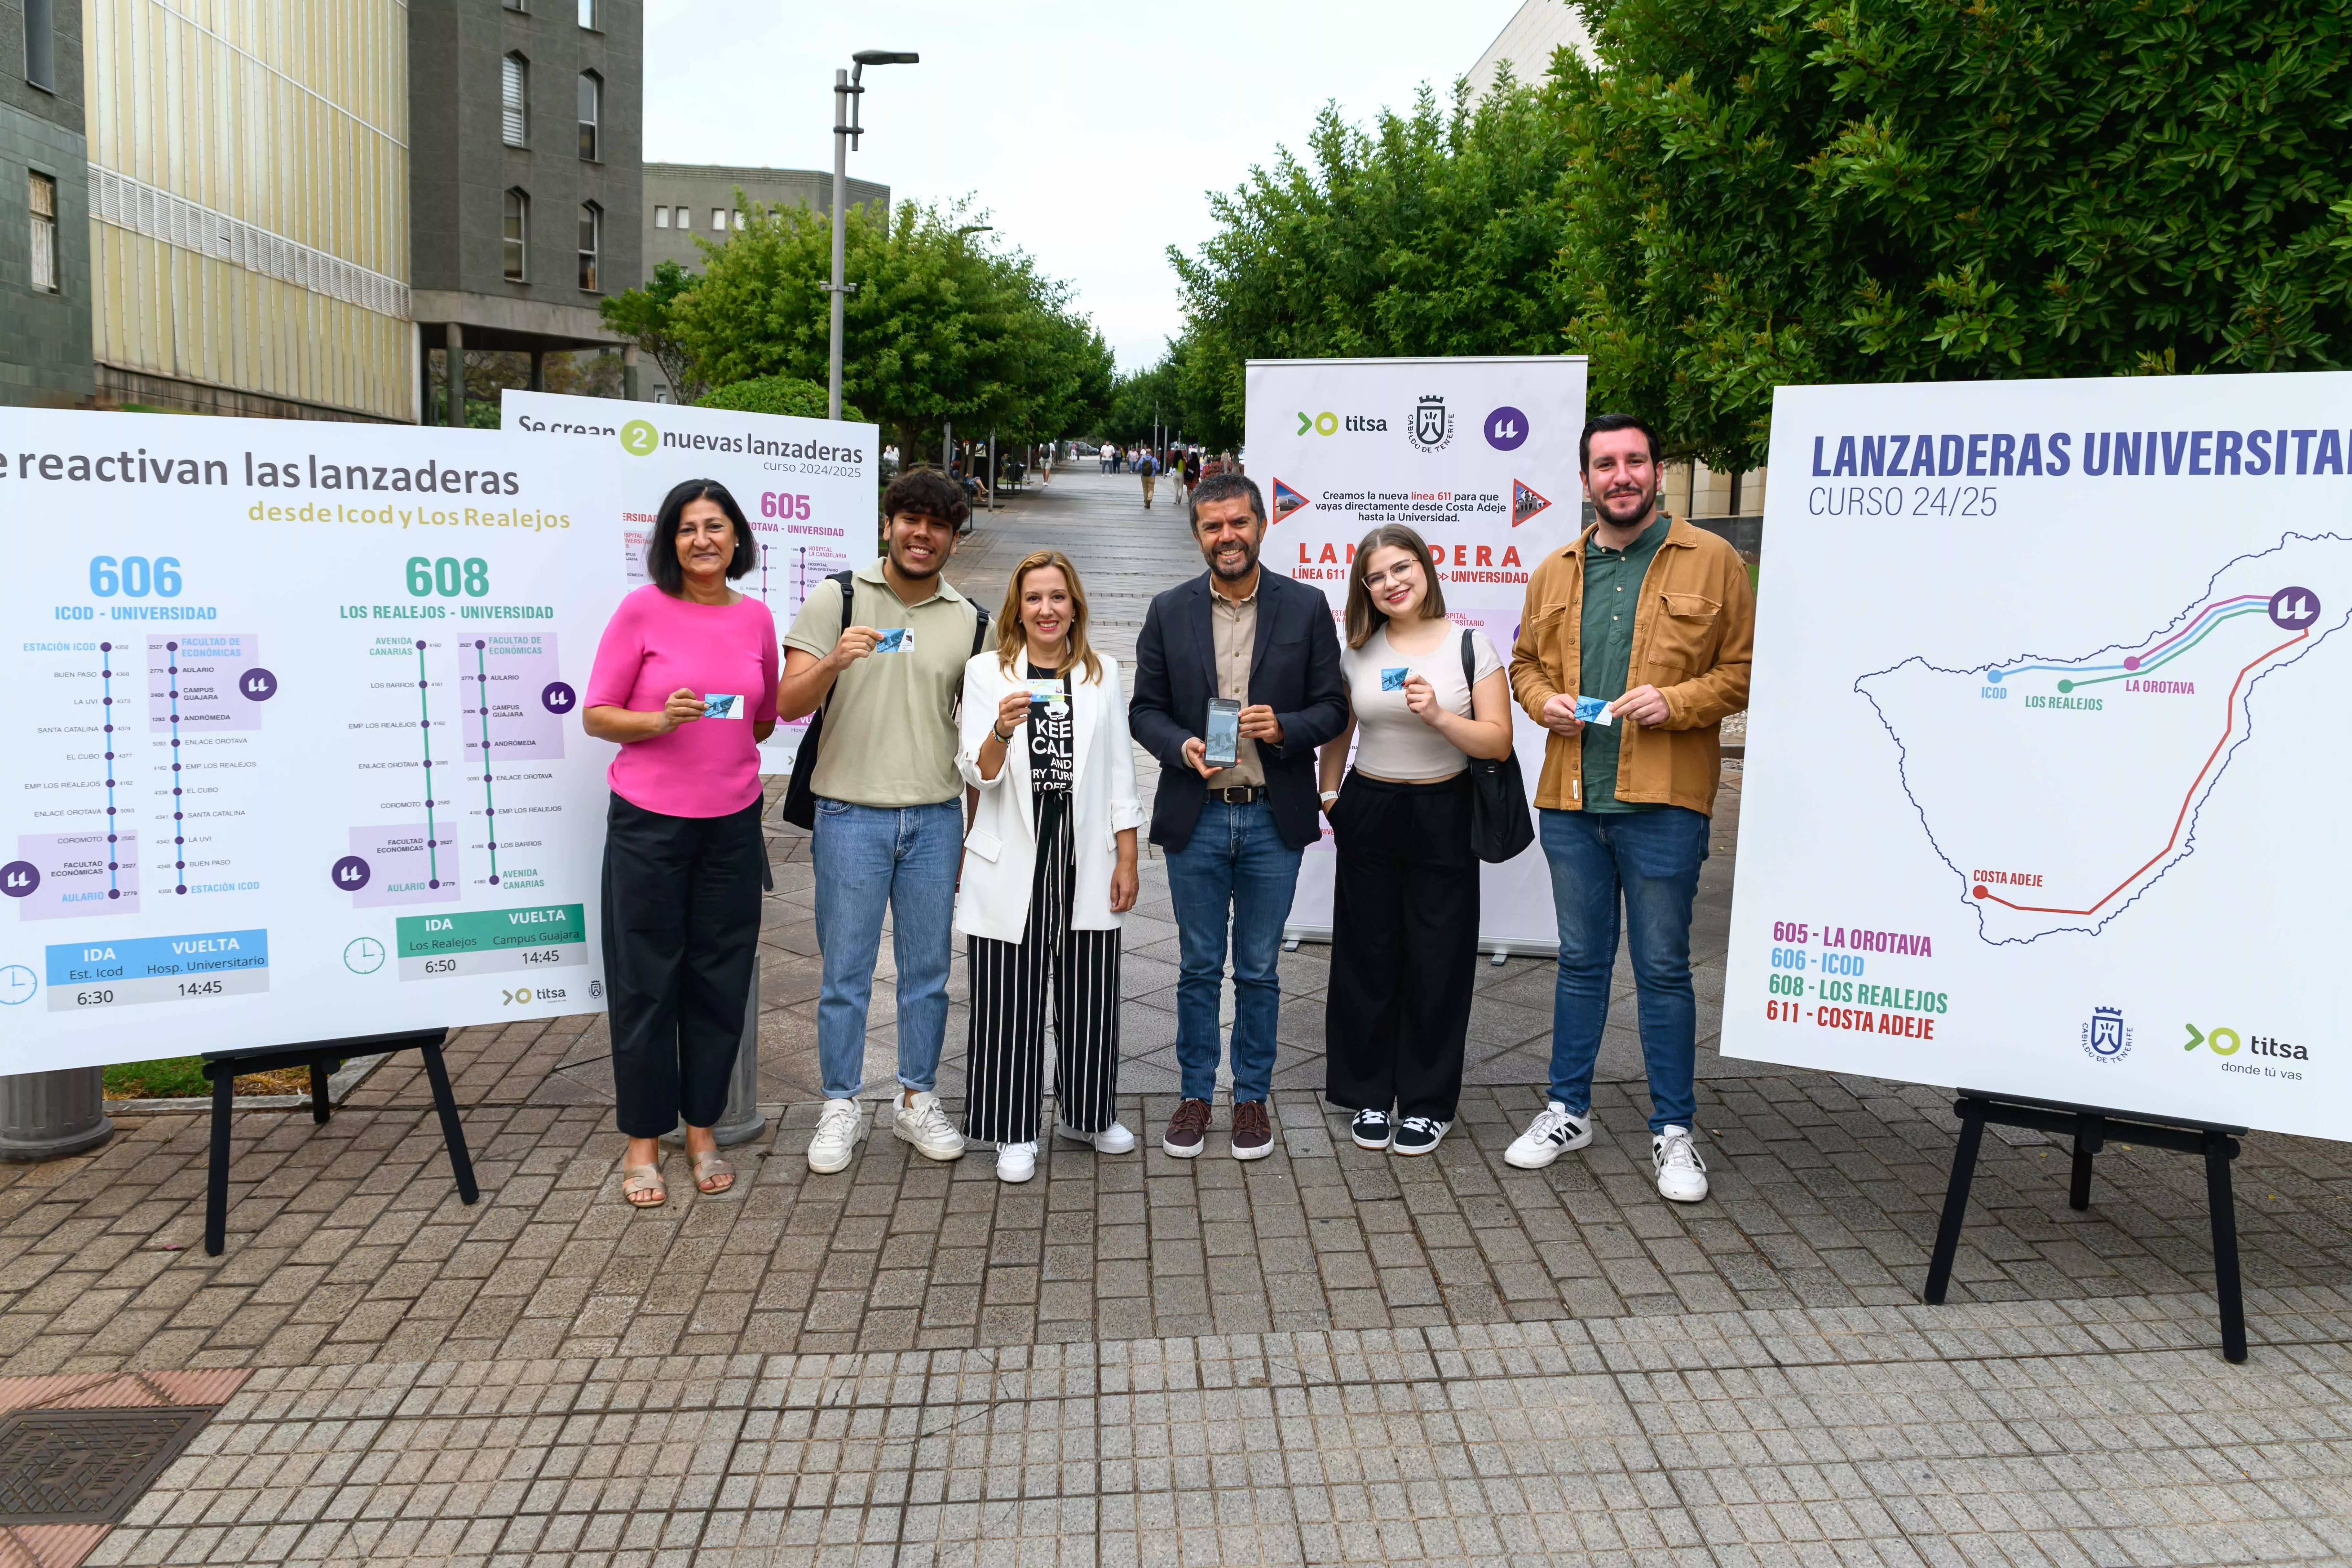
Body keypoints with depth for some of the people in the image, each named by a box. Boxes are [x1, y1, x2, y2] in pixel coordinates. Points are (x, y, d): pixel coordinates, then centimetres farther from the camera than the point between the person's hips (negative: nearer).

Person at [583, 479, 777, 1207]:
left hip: (731, 825, 4)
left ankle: (702, 1132, 26)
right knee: (646, 981, 4)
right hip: (648, 824, -3)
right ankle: (643, 1142, 19)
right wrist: (660, 722, -20)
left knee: (720, 978, 10)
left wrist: (724, 746, 1)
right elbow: (595, 715, -5)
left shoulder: (756, 619, 4)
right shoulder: (642, 610, -7)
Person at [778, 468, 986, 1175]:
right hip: (851, 815, -2)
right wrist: (834, 662, -25)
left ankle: (917, 1101, 24)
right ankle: (839, 1108, 18)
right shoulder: (836, 600, 0)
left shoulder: (970, 620, 8)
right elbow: (787, 704, -5)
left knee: (928, 969, 10)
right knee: (846, 971, 4)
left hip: (936, 818, 2)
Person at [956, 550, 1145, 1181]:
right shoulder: (987, 672, 2)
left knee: (1089, 993, 8)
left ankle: (1086, 1113, 28)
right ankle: (1014, 1134, 15)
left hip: (1086, 857, 2)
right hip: (1012, 861, -2)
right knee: (1010, 999, 1)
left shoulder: (1102, 675, 8)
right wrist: (1002, 730, -25)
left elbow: (1120, 776, 9)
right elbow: (978, 775, -4)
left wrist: (1127, 861, 4)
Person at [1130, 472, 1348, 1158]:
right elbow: (1145, 709, 4)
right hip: (1196, 818, 1)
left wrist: (1286, 729, -18)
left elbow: (1333, 707, 2)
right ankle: (1196, 1095, 25)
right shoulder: (1169, 611, 3)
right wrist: (1183, 748, -15)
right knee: (1198, 968, 11)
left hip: (1273, 818, 0)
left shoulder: (1306, 607, 0)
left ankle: (1253, 1097, 25)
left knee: (1260, 971, 10)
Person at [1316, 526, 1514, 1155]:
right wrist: (1328, 792, 11)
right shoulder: (1359, 653, 5)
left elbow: (1499, 742, -8)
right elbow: (1338, 731, 19)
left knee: (1437, 960, 2)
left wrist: (1437, 715, -21)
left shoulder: (1471, 646, -3)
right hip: (1369, 814, 2)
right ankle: (1369, 1094, 21)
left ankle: (1428, 1102, 17)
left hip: (1443, 818, -2)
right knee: (1368, 956, 6)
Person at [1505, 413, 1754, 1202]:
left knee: (1663, 969, 5)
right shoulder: (1555, 572, 11)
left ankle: (1672, 1130, 18)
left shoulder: (1712, 562, -1)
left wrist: (1676, 702, -16)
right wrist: (1543, 700, 0)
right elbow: (1526, 661, 20)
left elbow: (1746, 669, -2)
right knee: (1581, 961, 15)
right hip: (1570, 800, 4)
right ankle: (1569, 1110, 27)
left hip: (1663, 803, -4)